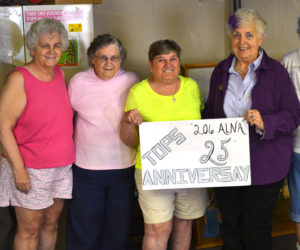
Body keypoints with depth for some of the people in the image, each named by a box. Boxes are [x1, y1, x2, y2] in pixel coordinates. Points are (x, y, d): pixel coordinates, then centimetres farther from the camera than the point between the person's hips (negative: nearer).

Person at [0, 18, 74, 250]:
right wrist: (19, 169, -19)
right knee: (29, 230, 4)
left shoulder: (59, 74, 7)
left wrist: (67, 157, 14)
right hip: (30, 170, -6)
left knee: (51, 224, 16)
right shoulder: (19, 79, -14)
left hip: (62, 167, 6)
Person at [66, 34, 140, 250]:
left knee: (120, 226, 13)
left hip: (124, 166, 1)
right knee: (85, 226, 11)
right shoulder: (78, 82, -2)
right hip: (86, 167, -1)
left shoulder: (132, 81, 0)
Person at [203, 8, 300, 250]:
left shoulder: (276, 72, -6)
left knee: (257, 230, 5)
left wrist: (264, 123, -23)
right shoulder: (221, 71, 8)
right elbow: (210, 112, 18)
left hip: (264, 166, -4)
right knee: (230, 226, 14)